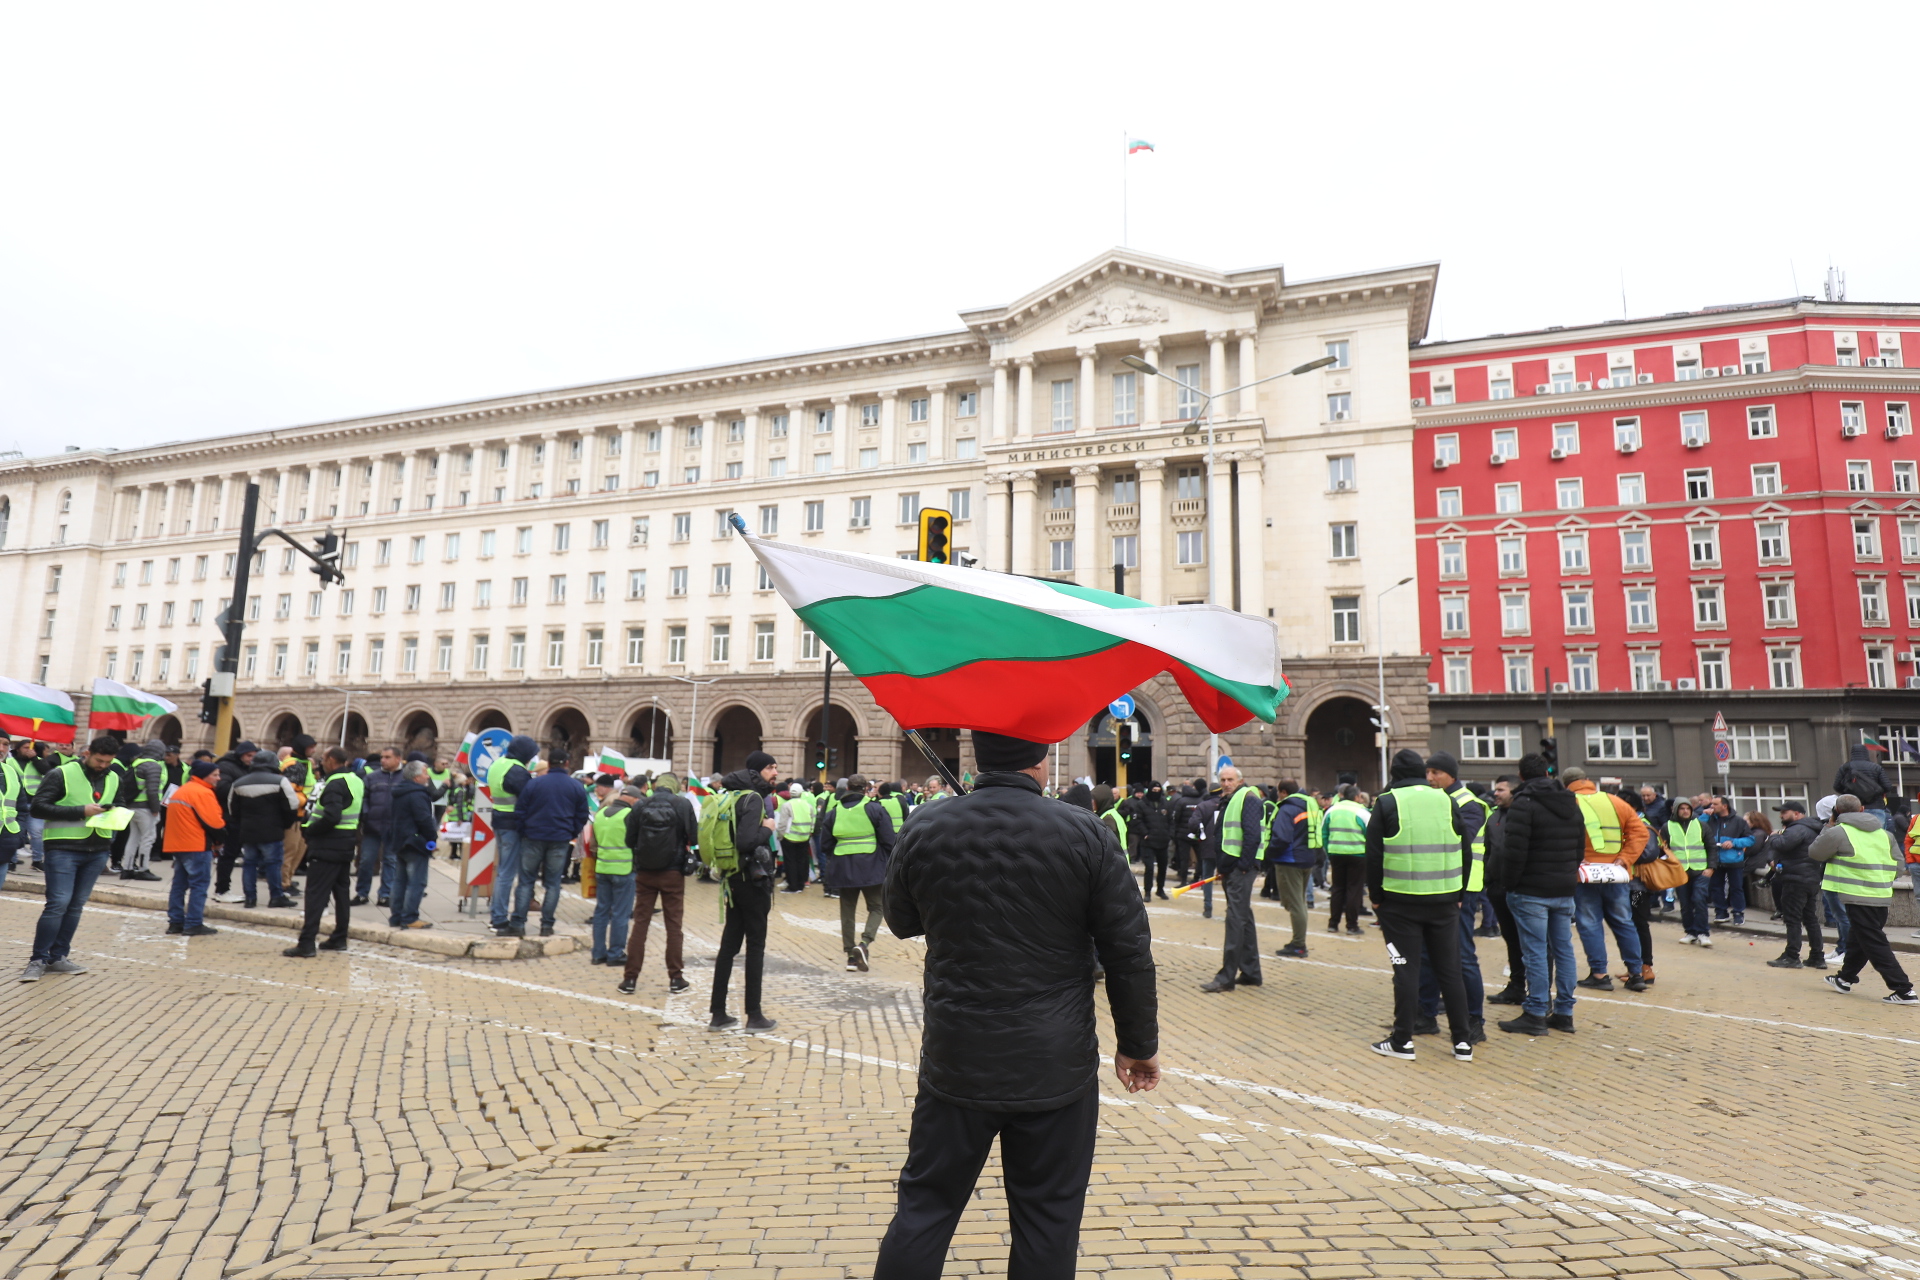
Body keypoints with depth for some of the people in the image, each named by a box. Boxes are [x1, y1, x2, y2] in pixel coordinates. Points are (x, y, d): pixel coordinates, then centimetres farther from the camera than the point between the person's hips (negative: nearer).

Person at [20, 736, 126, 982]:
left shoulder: (114, 779, 9)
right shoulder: (61, 774, -7)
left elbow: (121, 804, 21)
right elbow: (38, 807, -11)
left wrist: (116, 811, -3)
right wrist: (80, 811, -19)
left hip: (98, 850, 5)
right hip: (63, 848, -5)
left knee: (76, 905, 9)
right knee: (58, 903, -9)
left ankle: (58, 957, 17)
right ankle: (38, 959, 2)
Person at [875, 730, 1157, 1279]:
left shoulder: (923, 831, -6)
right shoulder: (1086, 835, -11)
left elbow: (901, 922, 11)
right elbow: (1129, 953, -7)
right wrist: (1137, 1044, 5)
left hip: (954, 1061, 2)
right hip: (1056, 1066, -1)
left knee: (925, 1205, 16)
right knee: (1048, 1217, 14)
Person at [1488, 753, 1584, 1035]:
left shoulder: (1523, 804, -14)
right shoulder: (1572, 804, 12)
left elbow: (1514, 851, -18)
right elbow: (1581, 848, 18)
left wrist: (1506, 884, -8)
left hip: (1531, 892, -7)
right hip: (1564, 891, 8)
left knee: (1535, 952, -5)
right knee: (1563, 949, 12)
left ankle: (1535, 1015, -1)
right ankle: (1564, 1012, 18)